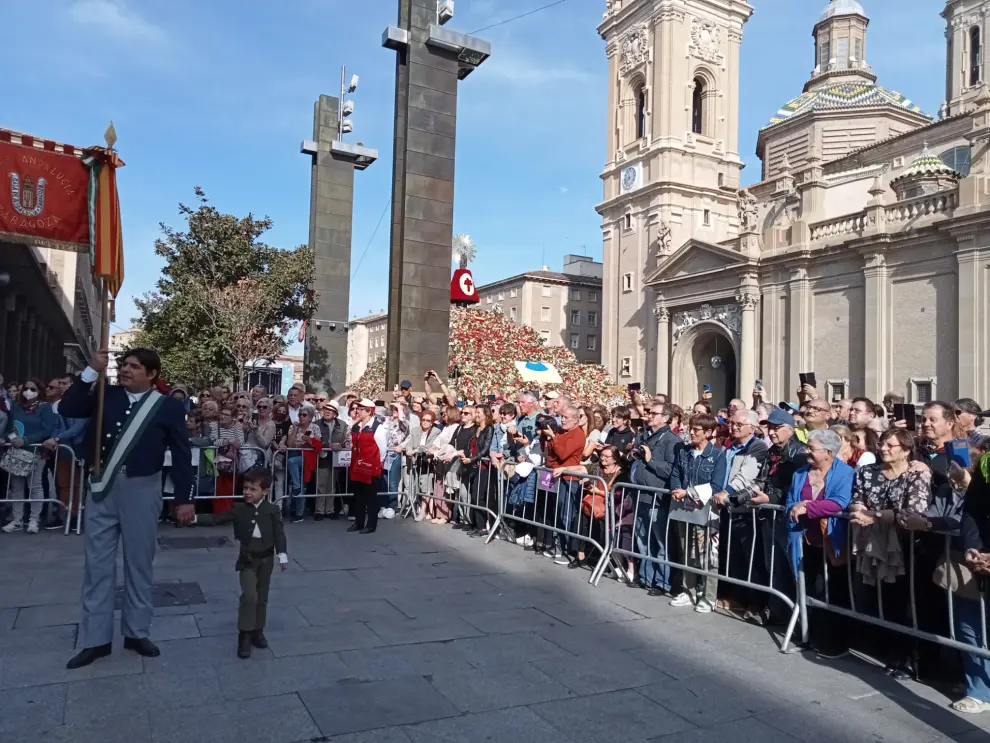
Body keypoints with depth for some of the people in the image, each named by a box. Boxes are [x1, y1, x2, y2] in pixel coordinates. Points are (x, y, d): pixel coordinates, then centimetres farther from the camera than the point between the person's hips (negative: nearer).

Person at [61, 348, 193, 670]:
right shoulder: (106, 395, 5)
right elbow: (67, 408, -6)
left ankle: (137, 633, 24)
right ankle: (95, 639, 20)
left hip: (142, 489, -2)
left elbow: (182, 454, -3)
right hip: (103, 487, 3)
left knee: (139, 563, 10)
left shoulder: (168, 406, -4)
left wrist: (185, 499, -6)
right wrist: (91, 371, -11)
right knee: (97, 563, 8)